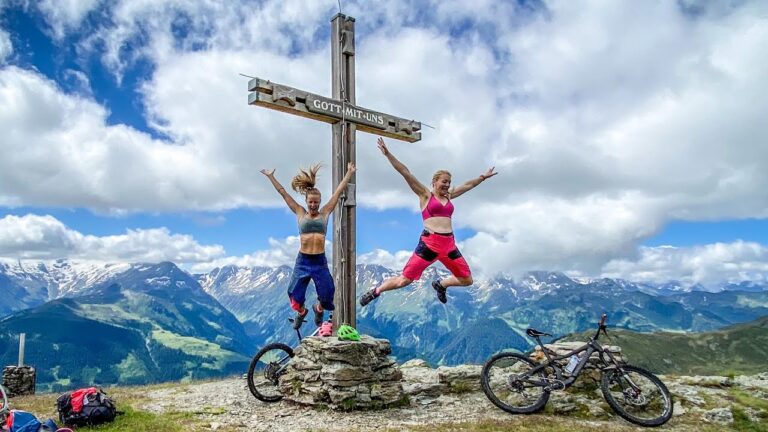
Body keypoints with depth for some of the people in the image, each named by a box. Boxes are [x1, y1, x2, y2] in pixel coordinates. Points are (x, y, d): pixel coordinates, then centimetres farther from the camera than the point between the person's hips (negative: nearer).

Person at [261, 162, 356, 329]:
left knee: (327, 295, 4)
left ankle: (319, 309, 41)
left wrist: (349, 173, 8)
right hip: (303, 260, 0)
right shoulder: (300, 213, 5)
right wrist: (271, 176, 9)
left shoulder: (325, 213, 6)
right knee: (295, 294, 5)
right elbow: (283, 193, 7)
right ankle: (301, 312, 40)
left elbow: (338, 192, 6)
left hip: (320, 261, 0)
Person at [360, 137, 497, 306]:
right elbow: (405, 173, -4)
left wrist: (483, 177, 37)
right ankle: (375, 291, 18)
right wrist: (388, 154, -9)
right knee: (404, 280, -7)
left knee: (467, 280, 8)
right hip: (429, 243, -6)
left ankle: (440, 284, 34)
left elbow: (468, 185, 31)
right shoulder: (425, 194, 2)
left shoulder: (449, 196, 17)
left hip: (449, 245, 6)